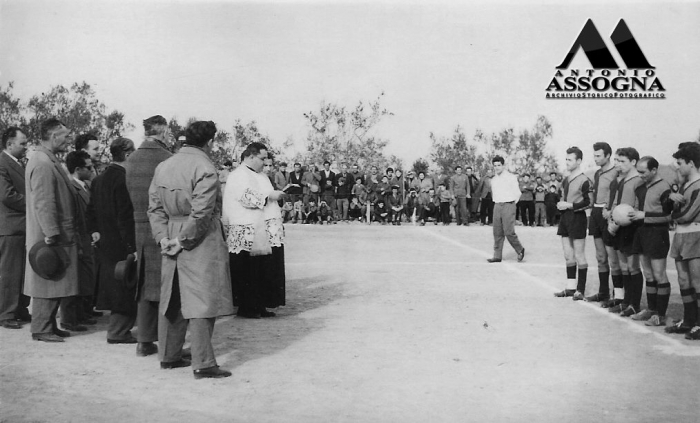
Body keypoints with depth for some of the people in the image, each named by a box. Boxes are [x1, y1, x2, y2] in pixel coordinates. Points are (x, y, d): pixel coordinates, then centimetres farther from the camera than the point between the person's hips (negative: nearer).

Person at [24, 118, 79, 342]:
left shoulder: (48, 160, 14)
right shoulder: (42, 164, -18)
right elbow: (44, 203, -23)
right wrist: (51, 234, -24)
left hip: (58, 234, 10)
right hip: (50, 237, -10)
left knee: (53, 283, 14)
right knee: (48, 283, -2)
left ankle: (49, 325, 22)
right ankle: (41, 329, 6)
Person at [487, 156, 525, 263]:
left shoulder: (511, 177, -3)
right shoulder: (493, 180, 13)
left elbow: (517, 193, 0)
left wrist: (510, 203, 3)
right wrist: (497, 203, 11)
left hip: (508, 205, -5)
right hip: (497, 206, 5)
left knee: (509, 232, -11)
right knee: (497, 233, 3)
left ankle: (520, 250, 10)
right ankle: (497, 256, 5)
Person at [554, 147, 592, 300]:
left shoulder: (584, 180, -12)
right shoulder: (566, 179, 13)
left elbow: (588, 202, -16)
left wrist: (569, 205, -17)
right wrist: (560, 204, 4)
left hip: (577, 217, -8)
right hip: (565, 217, 8)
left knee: (579, 256, -1)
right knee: (568, 256, 12)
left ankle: (580, 290, 6)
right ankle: (570, 288, 20)